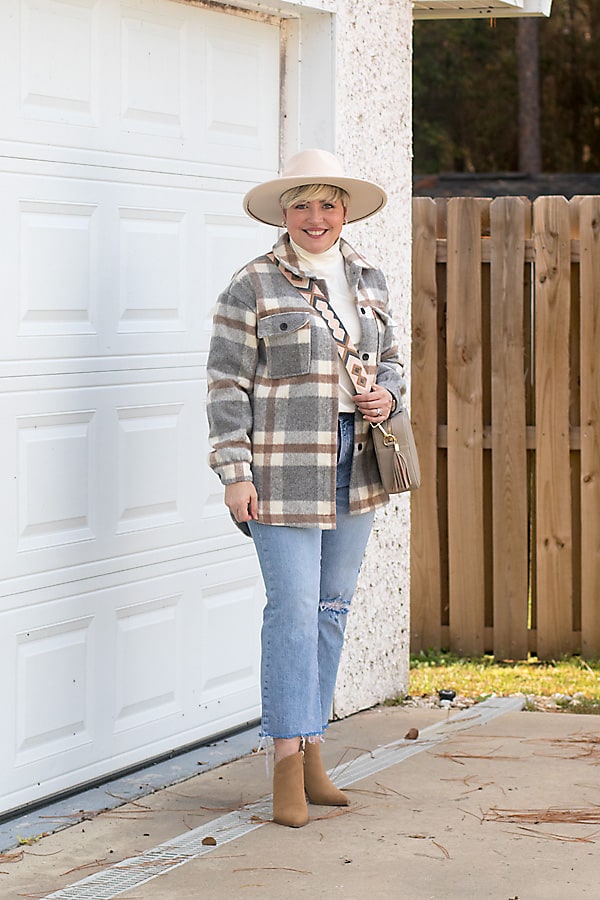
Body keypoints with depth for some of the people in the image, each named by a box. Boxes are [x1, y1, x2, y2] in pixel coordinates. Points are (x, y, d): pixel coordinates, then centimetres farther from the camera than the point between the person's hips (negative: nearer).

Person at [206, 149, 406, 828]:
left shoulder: (367, 280, 11)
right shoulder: (253, 287, -6)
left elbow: (389, 360, 21)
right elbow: (227, 385, -7)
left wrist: (386, 396, -1)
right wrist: (235, 472, -13)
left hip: (354, 465, 6)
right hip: (284, 466, -6)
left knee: (333, 607, 10)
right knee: (293, 608, -9)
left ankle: (312, 751, 18)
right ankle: (288, 766, -5)